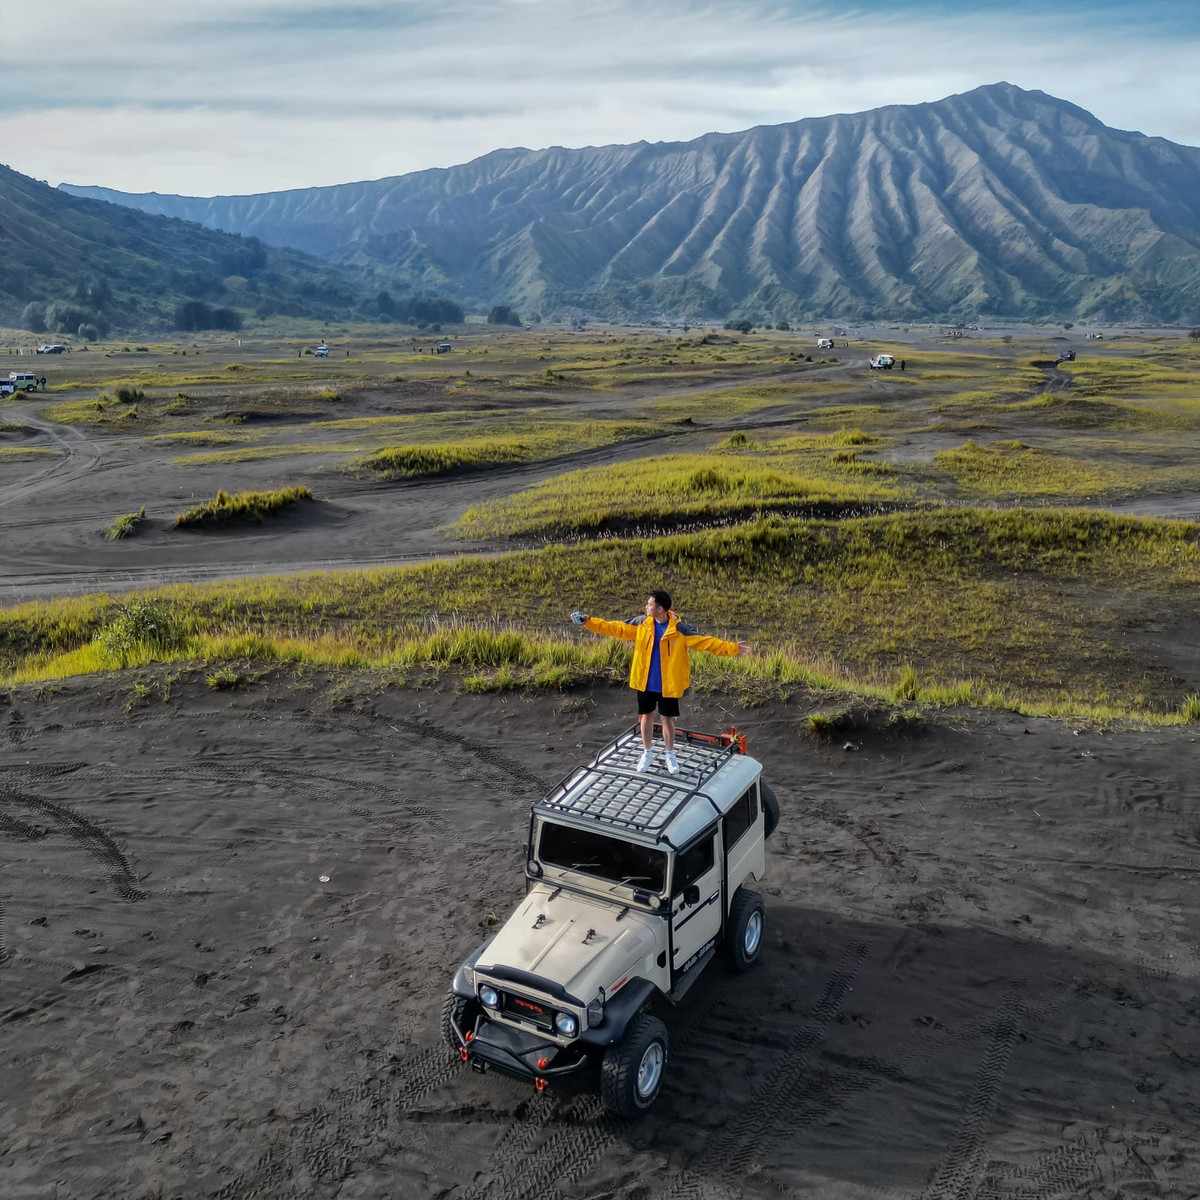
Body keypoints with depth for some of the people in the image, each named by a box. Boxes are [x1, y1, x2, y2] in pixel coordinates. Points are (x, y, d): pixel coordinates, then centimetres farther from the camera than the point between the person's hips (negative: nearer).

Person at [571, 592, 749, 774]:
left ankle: (669, 754, 30)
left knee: (668, 718, 11)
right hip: (645, 682, 2)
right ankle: (647, 752, 32)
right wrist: (589, 622, -8)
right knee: (646, 715, 15)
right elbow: (615, 628, -2)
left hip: (668, 684, -2)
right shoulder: (641, 624, -6)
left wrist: (732, 648, -25)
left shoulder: (679, 629, -14)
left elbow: (705, 642, -16)